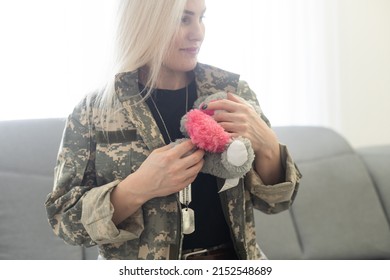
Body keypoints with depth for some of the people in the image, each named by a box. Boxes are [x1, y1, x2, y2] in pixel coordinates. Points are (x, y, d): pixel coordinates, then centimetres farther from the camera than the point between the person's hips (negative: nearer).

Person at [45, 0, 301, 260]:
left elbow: (273, 199, -1)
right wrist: (137, 189, -26)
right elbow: (64, 216, -11)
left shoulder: (233, 91, -4)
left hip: (232, 258, 3)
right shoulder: (94, 111, -10)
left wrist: (267, 146, -21)